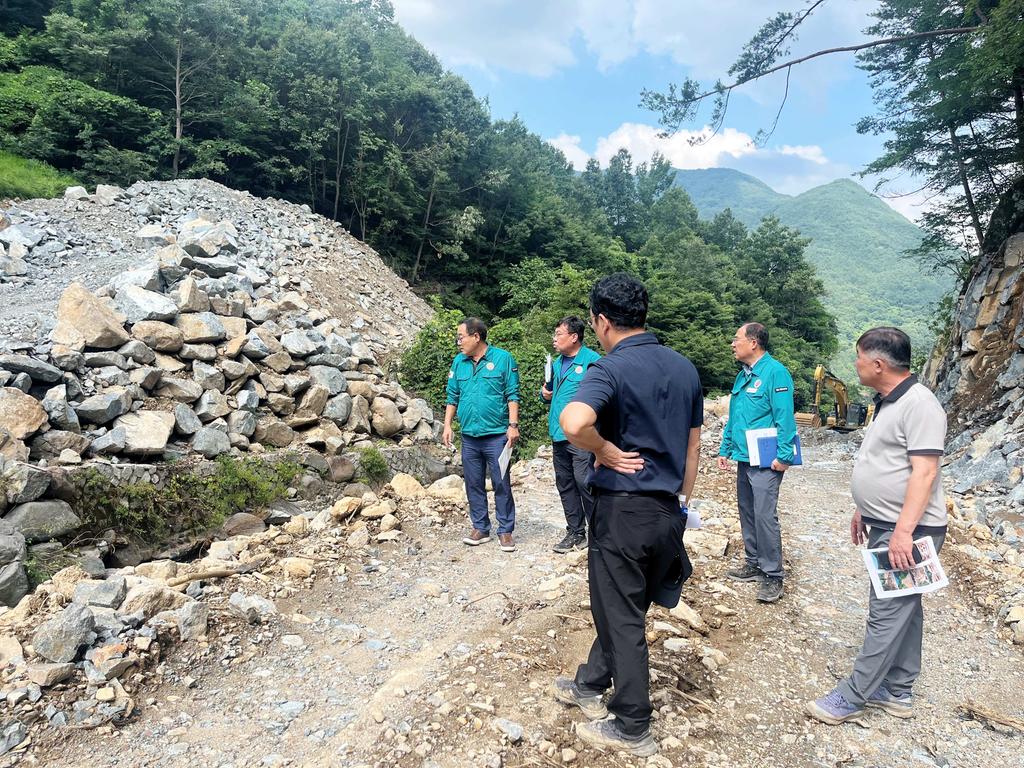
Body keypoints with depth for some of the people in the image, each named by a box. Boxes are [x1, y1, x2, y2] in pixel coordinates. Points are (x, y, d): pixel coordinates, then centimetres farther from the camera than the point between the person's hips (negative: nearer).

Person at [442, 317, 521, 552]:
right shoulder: (458, 362, 9)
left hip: (496, 435, -4)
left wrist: (513, 425, -10)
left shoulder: (503, 359, -4)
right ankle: (480, 528, 24)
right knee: (474, 484, 11)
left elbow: (512, 395, -4)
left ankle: (505, 531, 12)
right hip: (469, 436, 5)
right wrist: (447, 425, 7)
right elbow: (452, 397, 14)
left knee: (501, 484, 1)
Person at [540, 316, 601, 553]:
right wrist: (545, 392, 6)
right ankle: (575, 532, 25)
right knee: (565, 486, 13)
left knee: (585, 483, -9)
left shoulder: (592, 360, -9)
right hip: (558, 435, 8)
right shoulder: (557, 362, 15)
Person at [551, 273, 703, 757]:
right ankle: (590, 685, 42)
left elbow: (573, 422, -39)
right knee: (623, 609, 22)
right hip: (668, 512, 8)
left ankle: (631, 728, 25)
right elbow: (692, 445, 12)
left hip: (622, 510, -7)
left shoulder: (611, 368, -18)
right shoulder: (685, 368, 5)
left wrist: (605, 451, -20)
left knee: (622, 619, 9)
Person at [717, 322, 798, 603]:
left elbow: (784, 417, -18)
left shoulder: (775, 372, -13)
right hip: (743, 459, 9)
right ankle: (754, 563, 28)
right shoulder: (742, 375, 15)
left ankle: (772, 576, 4)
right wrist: (726, 449, 19)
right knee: (747, 513, 15)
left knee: (765, 516, -7)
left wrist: (783, 456, -21)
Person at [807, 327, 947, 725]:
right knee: (903, 609, 16)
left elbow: (924, 472, -23)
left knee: (887, 612, -2)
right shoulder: (888, 402, 13)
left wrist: (903, 532, -26)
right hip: (886, 526, 10)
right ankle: (898, 691, 27)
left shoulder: (918, 405, -18)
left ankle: (852, 697, 5)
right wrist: (864, 511, 22)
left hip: (908, 532, -10)